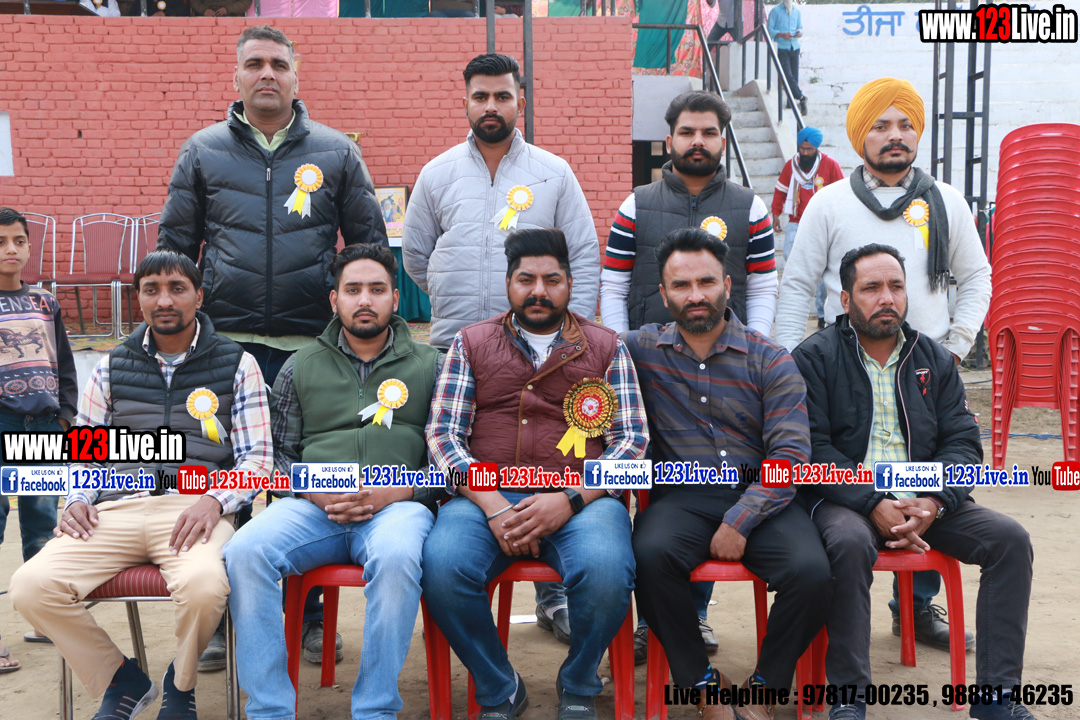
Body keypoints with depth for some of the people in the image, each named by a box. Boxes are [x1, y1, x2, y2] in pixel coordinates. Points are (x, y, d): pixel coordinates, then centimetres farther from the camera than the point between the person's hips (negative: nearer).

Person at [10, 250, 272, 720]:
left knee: (202, 586, -36)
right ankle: (122, 682, 4)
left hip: (193, 506, -3)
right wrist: (76, 499, 1)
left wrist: (215, 500, -13)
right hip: (117, 509, 3)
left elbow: (256, 456, 6)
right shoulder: (112, 368, 21)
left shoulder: (236, 365, 11)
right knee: (30, 586, -22)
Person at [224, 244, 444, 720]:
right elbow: (279, 454, 16)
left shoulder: (429, 366, 15)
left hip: (398, 505, -2)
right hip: (312, 506, 2)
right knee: (244, 552, -28)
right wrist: (317, 492, -4)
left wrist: (395, 492, -9)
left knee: (395, 556, -38)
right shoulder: (301, 367, 20)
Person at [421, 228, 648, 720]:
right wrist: (494, 507, -10)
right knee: (442, 566, -30)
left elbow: (632, 440, 6)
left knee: (606, 570, -32)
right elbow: (444, 435, 6)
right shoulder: (472, 343, 16)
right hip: (485, 496, 1)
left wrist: (569, 500, -11)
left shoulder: (605, 347, 15)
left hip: (581, 498, 0)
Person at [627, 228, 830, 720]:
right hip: (681, 497, 0)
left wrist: (739, 519, -14)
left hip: (759, 496, 0)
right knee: (651, 555, -32)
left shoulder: (769, 361, 5)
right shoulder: (642, 350, 9)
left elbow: (790, 453, -2)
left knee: (812, 571, -27)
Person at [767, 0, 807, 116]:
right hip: (781, 48, -4)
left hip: (795, 48, 4)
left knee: (794, 77, 3)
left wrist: (800, 32, -4)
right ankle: (801, 98, 0)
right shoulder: (775, 11, 1)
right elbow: (770, 29, -3)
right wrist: (782, 34, -20)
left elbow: (800, 27, 20)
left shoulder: (797, 11, 15)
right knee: (788, 76, -15)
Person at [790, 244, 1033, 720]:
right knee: (850, 542, -35)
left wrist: (934, 503, -13)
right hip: (844, 499, -4)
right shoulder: (815, 358, 0)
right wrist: (874, 505, -20)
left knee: (1010, 539, -14)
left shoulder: (935, 359, 13)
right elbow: (812, 449, -9)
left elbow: (964, 443, 6)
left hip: (926, 501, 5)